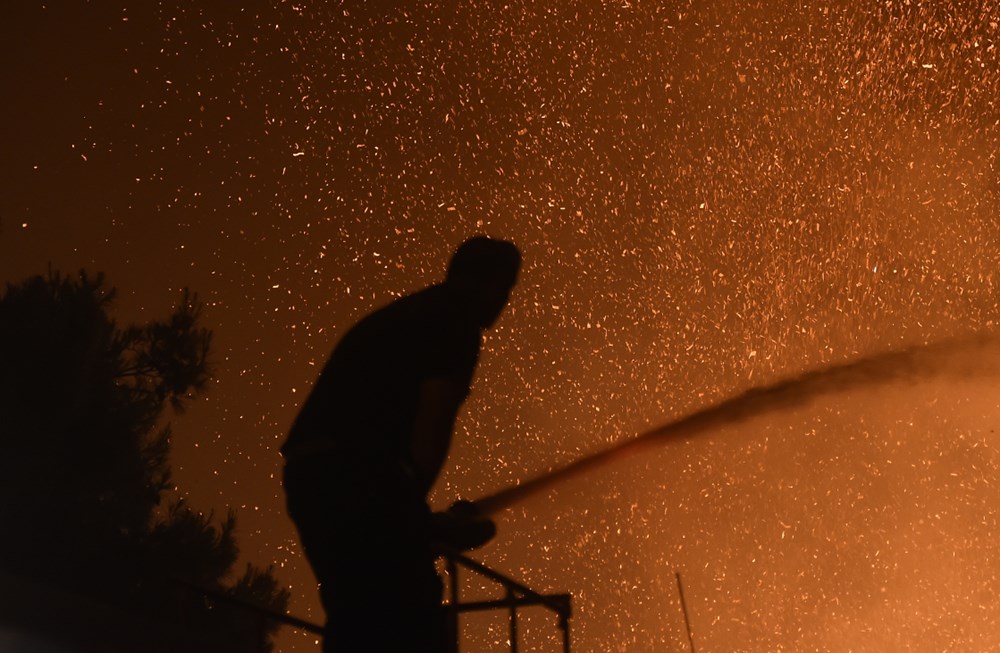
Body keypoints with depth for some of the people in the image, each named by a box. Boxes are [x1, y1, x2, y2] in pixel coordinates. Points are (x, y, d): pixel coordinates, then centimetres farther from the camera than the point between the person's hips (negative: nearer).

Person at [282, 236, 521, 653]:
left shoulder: (400, 315, 28)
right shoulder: (456, 321, 1)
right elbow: (432, 425, -8)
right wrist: (413, 508, 7)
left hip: (307, 474, 9)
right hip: (361, 478, -9)